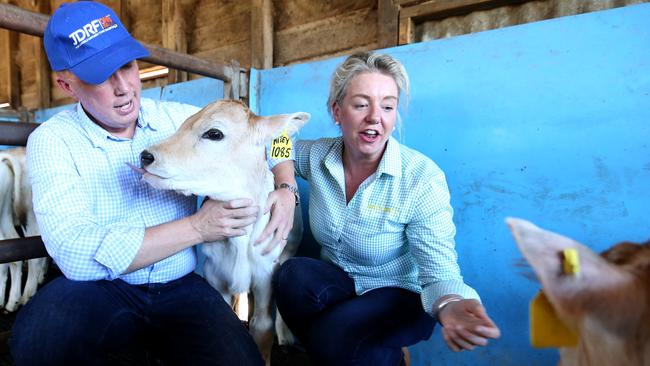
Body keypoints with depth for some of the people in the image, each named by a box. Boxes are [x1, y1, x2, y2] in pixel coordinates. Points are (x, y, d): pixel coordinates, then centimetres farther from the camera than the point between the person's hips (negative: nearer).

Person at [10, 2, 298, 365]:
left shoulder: (180, 118, 1)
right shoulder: (52, 141, -6)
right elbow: (76, 255, -20)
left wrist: (286, 189, -9)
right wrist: (197, 227, -23)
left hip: (182, 286, 2)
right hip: (101, 289, -1)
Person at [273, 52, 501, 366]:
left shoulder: (423, 179, -22)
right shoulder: (318, 155, -10)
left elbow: (439, 272, -22)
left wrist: (450, 306, -45)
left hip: (399, 295, -3)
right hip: (336, 284, 4)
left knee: (335, 336, -31)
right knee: (292, 275, -28)